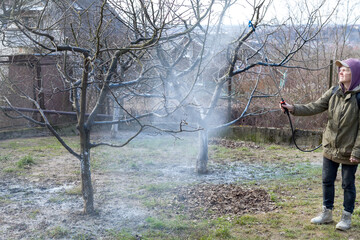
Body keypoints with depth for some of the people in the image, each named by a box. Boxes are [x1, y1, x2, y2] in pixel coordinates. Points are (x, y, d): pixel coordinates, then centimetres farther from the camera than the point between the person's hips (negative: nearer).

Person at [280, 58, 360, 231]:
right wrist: (293, 108, -17)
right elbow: (315, 107, -4)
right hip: (330, 148, 5)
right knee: (327, 181, 15)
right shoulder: (333, 92, 1)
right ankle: (327, 213, 30)